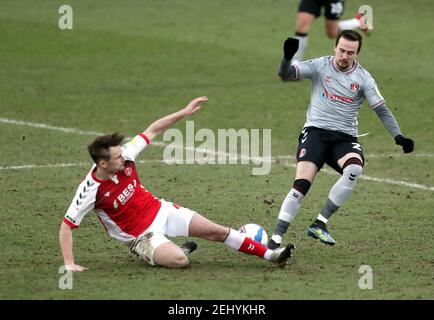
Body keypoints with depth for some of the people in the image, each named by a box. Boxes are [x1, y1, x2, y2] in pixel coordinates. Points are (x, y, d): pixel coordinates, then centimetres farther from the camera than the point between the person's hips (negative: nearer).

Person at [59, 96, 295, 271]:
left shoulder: (124, 157, -13)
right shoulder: (91, 189, -27)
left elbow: (152, 131, -1)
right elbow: (66, 225, -23)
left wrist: (184, 112, -5)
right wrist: (69, 264, -29)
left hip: (160, 210, 6)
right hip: (141, 235, -5)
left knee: (217, 231, 1)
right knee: (179, 261, -31)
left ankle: (270, 255, 13)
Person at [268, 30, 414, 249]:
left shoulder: (363, 78, 5)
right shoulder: (320, 66, 2)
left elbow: (381, 109, 3)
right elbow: (285, 75, -6)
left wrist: (398, 136, -10)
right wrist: (287, 57, -28)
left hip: (345, 138, 2)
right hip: (316, 131, -1)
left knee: (354, 169, -32)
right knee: (302, 184, -21)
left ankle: (319, 223, -24)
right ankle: (275, 240, -20)